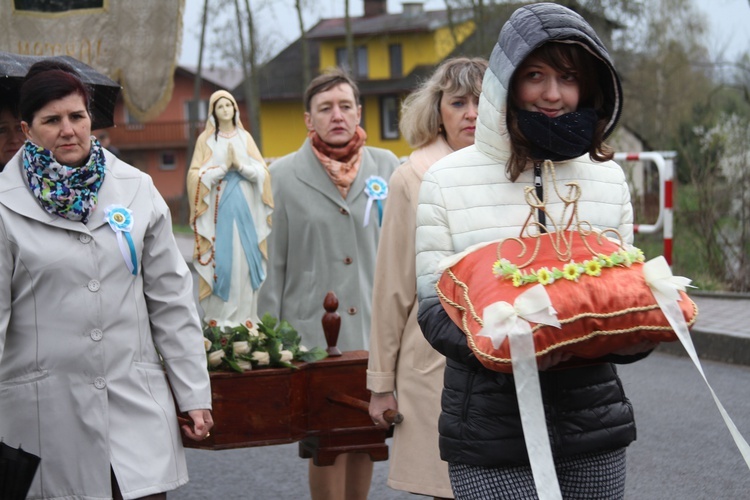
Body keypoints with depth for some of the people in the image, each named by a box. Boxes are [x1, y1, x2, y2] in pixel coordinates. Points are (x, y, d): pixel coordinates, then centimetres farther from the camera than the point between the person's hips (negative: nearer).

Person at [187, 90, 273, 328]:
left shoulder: (245, 137, 11)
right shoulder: (206, 139, 4)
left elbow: (262, 172, 5)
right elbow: (196, 175, -3)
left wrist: (240, 165, -10)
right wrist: (224, 167, -11)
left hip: (245, 207, 2)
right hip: (217, 209, -2)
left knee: (245, 257, -1)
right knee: (219, 259, -6)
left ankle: (245, 315, 2)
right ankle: (218, 316, -3)